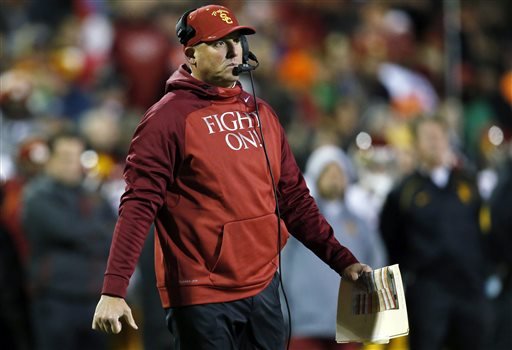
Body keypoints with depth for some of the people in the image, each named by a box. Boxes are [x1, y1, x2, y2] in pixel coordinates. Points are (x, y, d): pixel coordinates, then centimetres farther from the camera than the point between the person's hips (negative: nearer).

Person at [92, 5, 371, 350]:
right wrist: (114, 289, -22)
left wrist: (341, 260, 9)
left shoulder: (260, 113, 12)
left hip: (264, 288, 6)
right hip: (201, 299, -6)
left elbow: (294, 198, 16)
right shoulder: (169, 117, -7)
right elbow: (139, 204, -13)